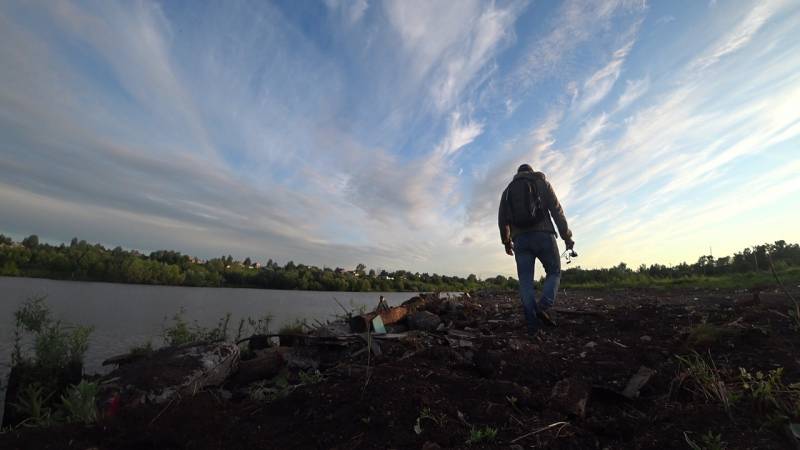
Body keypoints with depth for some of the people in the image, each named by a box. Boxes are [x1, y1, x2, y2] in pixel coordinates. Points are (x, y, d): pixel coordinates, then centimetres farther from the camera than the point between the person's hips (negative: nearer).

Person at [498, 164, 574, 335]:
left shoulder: (508, 190, 18)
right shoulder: (542, 183, 10)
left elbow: (502, 219, 13)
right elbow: (557, 210, 1)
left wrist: (506, 241, 23)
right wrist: (567, 236, 5)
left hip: (520, 239, 2)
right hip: (542, 235, -2)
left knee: (525, 282, 4)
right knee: (554, 272, 13)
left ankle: (532, 324, -1)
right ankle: (543, 307, -9)